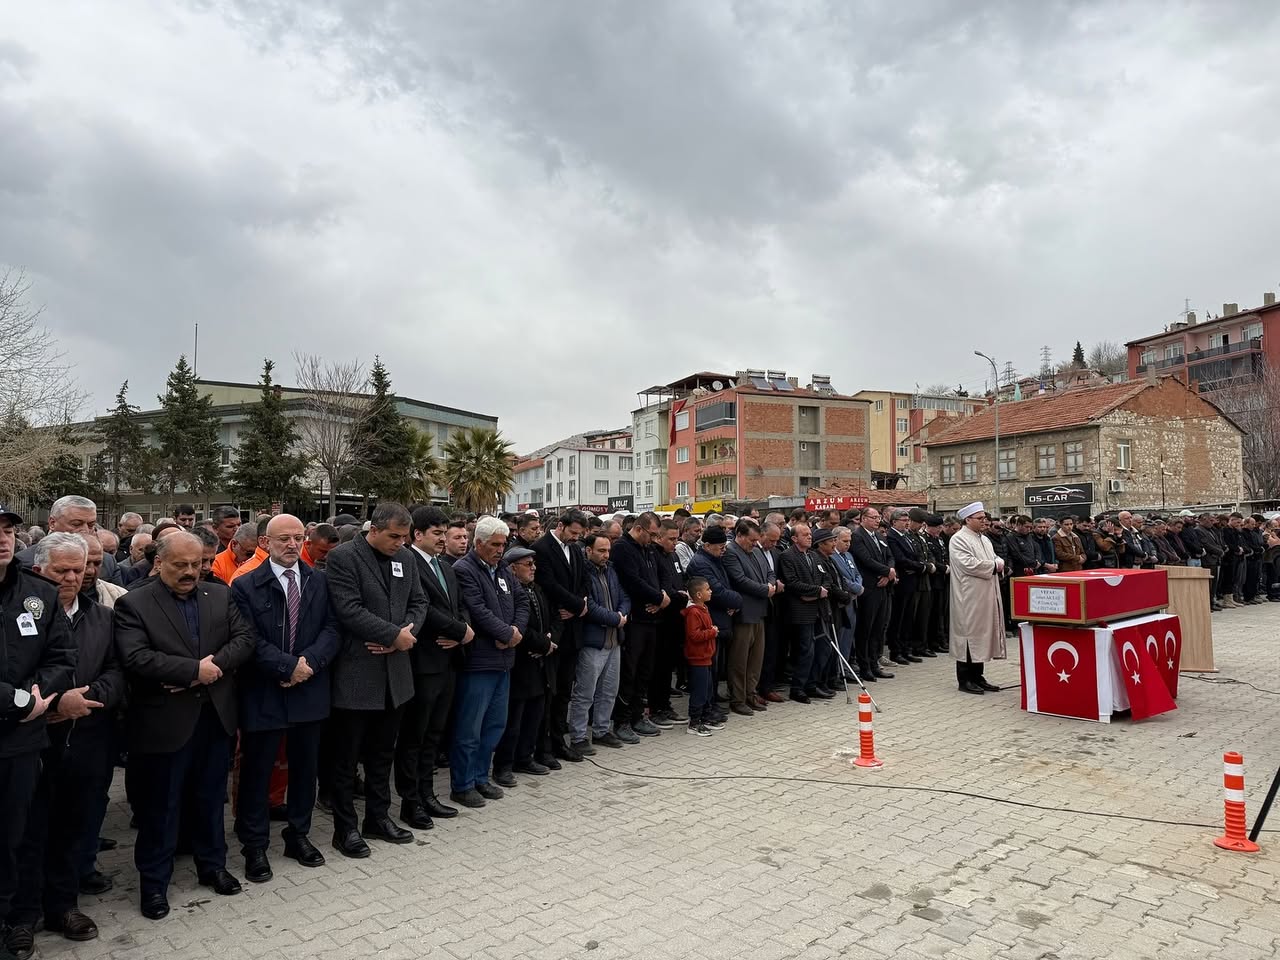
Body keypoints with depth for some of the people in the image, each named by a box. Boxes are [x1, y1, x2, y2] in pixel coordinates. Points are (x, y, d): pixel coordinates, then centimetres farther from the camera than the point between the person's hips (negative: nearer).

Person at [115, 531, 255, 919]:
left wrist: (213, 666, -18)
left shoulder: (220, 596, 6)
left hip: (215, 716, 4)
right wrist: (195, 669, -20)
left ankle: (212, 865, 35)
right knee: (159, 806, 10)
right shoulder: (133, 604, -7)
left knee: (211, 798, 18)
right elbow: (137, 657, -19)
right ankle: (154, 881, 27)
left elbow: (245, 639, -2)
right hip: (164, 722, -4)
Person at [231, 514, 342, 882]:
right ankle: (255, 846, 25)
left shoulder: (319, 582, 4)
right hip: (264, 694, -3)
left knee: (305, 767, 15)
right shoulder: (245, 586, -6)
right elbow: (250, 640, -13)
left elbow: (331, 630, -2)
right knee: (257, 771, 8)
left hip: (310, 690, 3)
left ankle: (299, 835, 33)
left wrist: (308, 663, -16)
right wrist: (288, 666, -18)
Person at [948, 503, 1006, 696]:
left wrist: (999, 563, -6)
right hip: (969, 597, -9)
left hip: (986, 596, 9)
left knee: (982, 634, 11)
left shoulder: (984, 539, 17)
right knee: (969, 634, -4)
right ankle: (964, 680, 4)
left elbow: (996, 559, 17)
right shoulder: (959, 540, -12)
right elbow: (969, 564, -21)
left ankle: (977, 676, 20)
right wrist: (993, 566, -10)